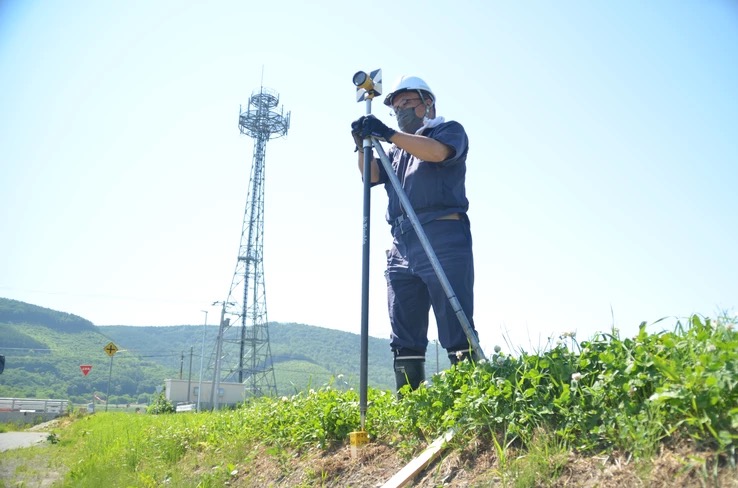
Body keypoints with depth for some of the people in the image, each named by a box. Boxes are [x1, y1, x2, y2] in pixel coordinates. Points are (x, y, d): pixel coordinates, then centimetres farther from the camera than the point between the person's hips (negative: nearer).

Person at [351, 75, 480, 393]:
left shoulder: (449, 130, 12)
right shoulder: (397, 149, 31)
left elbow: (437, 152, -12)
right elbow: (372, 176, 15)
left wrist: (388, 134, -15)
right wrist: (363, 145, 0)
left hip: (443, 239, -6)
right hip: (401, 246, 7)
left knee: (456, 329, -11)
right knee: (405, 337, 5)